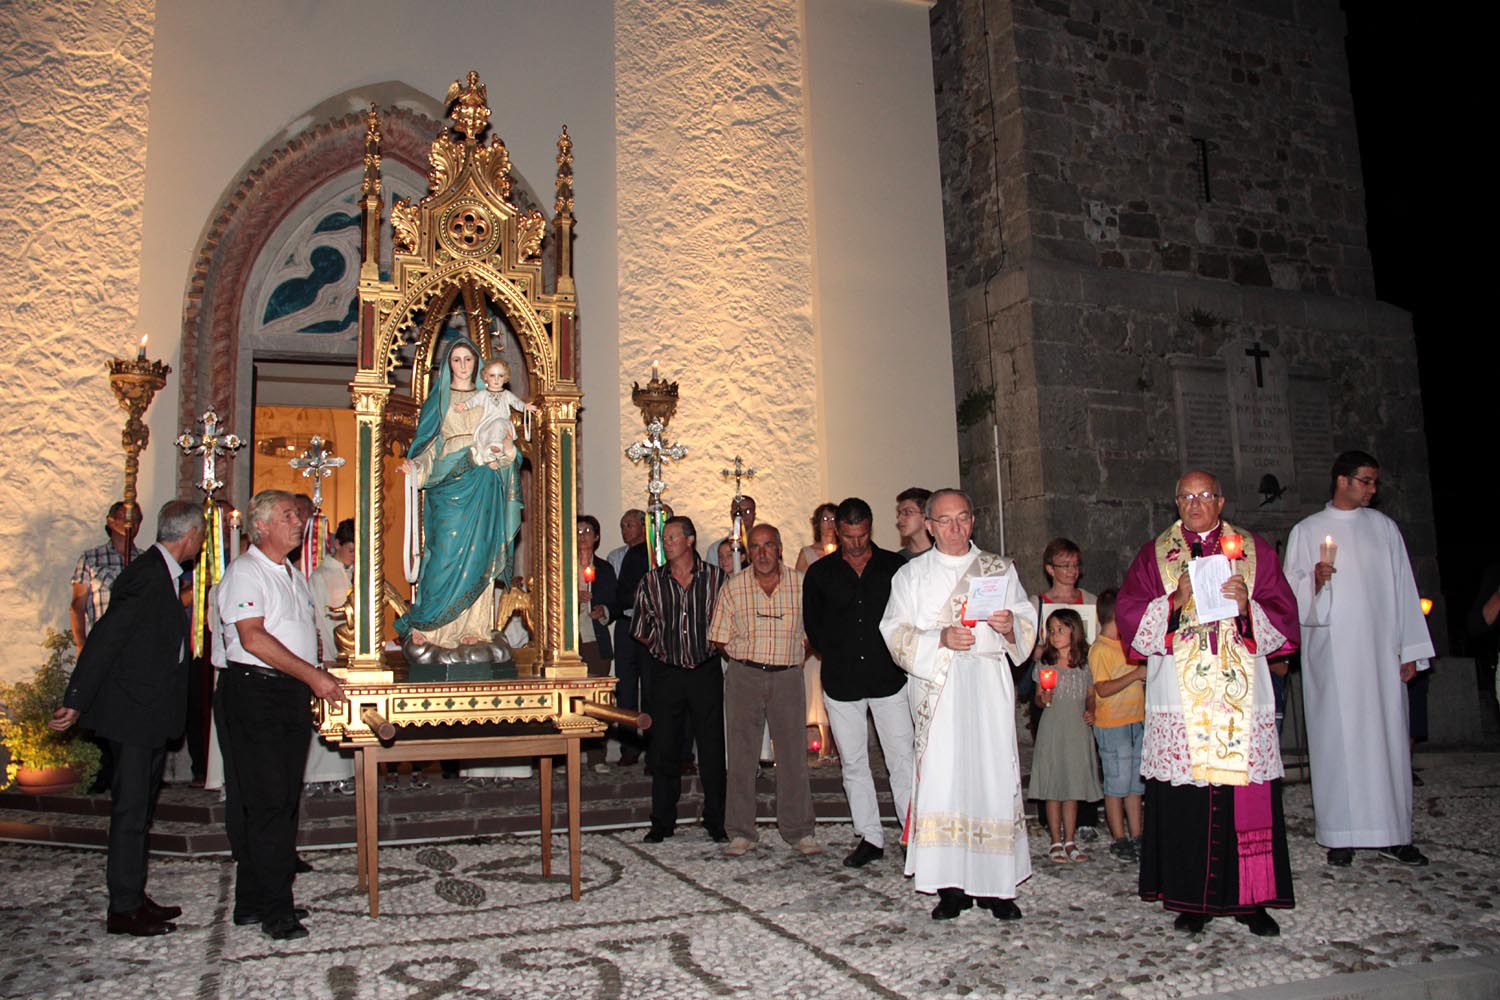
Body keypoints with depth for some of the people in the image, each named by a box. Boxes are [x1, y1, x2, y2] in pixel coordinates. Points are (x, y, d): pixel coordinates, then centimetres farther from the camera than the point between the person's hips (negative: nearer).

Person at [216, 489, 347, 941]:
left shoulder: (293, 575, 20)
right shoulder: (245, 571, -8)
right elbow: (253, 638, -18)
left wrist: (320, 683, 15)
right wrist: (312, 675, -20)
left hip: (293, 696, 9)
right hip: (254, 693, -8)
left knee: (283, 800, 10)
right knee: (266, 802, -5)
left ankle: (255, 902, 19)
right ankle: (274, 910, 1)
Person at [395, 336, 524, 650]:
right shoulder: (439, 398, 10)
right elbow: (429, 443, 6)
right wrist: (415, 467, -10)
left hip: (482, 485, 2)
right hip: (448, 483, -2)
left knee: (477, 553, -1)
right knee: (446, 552, -9)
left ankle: (473, 624, 1)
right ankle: (426, 625, -5)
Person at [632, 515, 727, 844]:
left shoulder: (715, 577, 0)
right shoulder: (651, 582, 3)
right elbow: (641, 630, 9)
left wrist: (715, 645, -1)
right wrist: (662, 647, 1)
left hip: (706, 671, -1)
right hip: (666, 672, 1)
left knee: (712, 749, 4)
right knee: (663, 749, 5)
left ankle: (715, 821, 16)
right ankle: (662, 822, 17)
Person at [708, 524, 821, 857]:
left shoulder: (800, 584, 1)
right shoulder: (734, 587, 2)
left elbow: (810, 632, 8)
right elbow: (719, 639, 6)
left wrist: (794, 660, 1)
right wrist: (742, 662, 1)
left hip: (788, 677, 0)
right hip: (744, 676, 0)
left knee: (794, 753, 3)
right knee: (741, 754, 3)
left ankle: (799, 832, 15)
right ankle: (741, 833, 12)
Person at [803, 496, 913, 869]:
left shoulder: (895, 567, 2)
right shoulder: (820, 573, 6)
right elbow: (812, 625, 13)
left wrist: (897, 655, -2)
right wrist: (838, 656, 6)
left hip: (888, 678, -2)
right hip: (841, 681, 2)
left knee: (902, 759, -2)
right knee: (854, 763, 8)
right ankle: (870, 837, 18)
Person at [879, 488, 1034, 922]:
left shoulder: (1000, 568, 15)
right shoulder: (911, 574, 12)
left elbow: (1027, 622, 13)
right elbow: (896, 631, 3)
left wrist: (1010, 624, -10)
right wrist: (941, 639, -14)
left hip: (988, 688, 1)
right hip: (937, 689, -1)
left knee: (994, 776, -4)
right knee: (942, 778, -8)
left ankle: (996, 885, 4)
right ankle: (951, 886, -2)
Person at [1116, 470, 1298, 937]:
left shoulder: (1256, 550, 13)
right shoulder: (1153, 555, 11)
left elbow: (1283, 617, 7)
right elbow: (1129, 617, 1)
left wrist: (1247, 607, -12)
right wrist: (1175, 601, -13)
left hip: (1242, 697, 1)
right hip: (1179, 699, 0)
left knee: (1249, 797, -1)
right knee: (1184, 801, -2)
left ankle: (1252, 899, 11)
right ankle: (1192, 900, 8)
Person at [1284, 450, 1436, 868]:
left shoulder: (1384, 527, 12)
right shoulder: (1307, 531, 5)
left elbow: (1403, 588, 10)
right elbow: (1292, 594, 3)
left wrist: (1410, 649, 5)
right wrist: (1315, 581, -20)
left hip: (1380, 652, 2)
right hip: (1331, 651, -2)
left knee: (1387, 736, 2)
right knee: (1337, 737, -2)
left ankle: (1391, 832, 10)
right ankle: (1340, 835, 4)